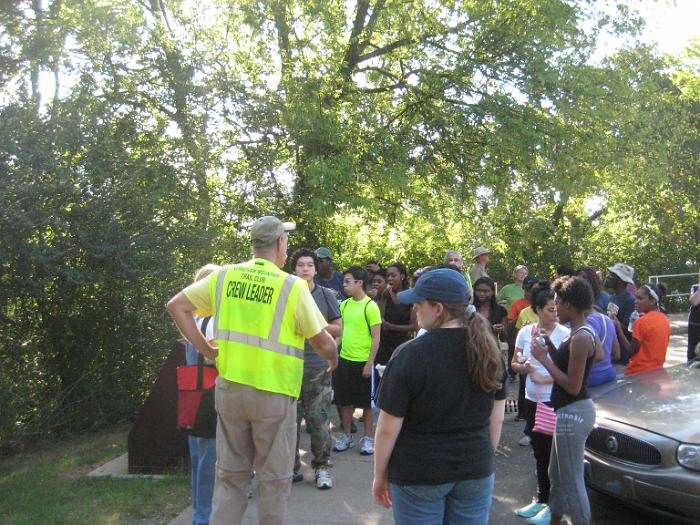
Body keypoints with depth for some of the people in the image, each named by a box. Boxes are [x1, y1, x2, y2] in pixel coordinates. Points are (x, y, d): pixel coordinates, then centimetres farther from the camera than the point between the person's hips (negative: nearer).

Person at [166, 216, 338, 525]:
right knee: (274, 478, 13)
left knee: (230, 475, 17)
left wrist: (205, 349, 7)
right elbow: (324, 344, -6)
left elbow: (176, 306, 5)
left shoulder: (223, 276, 0)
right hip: (273, 395, -4)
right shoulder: (292, 286, -11)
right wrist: (333, 360, 16)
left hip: (229, 389, 4)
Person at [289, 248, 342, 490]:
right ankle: (292, 467, 18)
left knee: (319, 420, 0)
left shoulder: (326, 295, 6)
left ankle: (322, 467, 14)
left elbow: (338, 329, 7)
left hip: (318, 367, -1)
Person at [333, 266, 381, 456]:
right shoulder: (344, 304, 6)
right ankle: (346, 436, 26)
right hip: (344, 359, 6)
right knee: (346, 400, 13)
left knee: (366, 402, 6)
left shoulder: (370, 306, -12)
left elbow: (376, 338, -12)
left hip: (363, 362, -6)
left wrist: (370, 363, -15)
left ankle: (368, 438, 19)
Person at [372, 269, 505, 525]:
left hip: (419, 474, -4)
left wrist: (380, 475, 0)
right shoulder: (489, 349, -4)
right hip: (476, 471, 4)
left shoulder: (410, 354, -19)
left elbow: (388, 428, -13)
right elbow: (496, 419, 5)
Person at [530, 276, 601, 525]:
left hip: (574, 413, -11)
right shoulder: (582, 333, 10)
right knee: (556, 474, 23)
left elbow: (573, 386, -23)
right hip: (570, 411, 11)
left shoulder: (580, 338, -21)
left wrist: (543, 359, -18)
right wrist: (550, 348, 4)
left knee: (572, 481, -1)